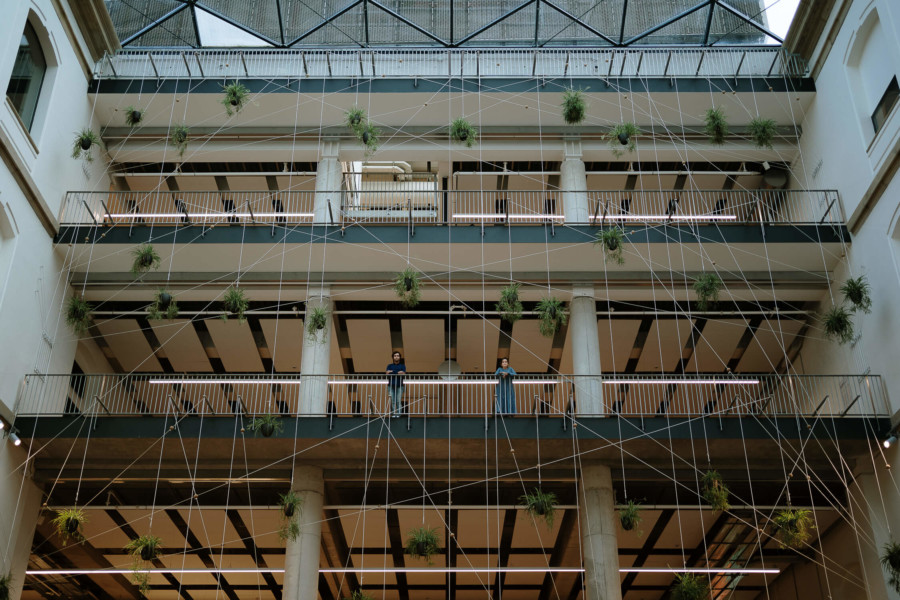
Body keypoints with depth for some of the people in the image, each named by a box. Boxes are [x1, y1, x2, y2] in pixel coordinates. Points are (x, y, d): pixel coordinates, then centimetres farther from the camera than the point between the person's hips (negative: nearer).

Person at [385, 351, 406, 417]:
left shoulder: (402, 366, 12)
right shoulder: (390, 366, 14)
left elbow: (404, 374, -3)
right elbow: (387, 374, -1)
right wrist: (387, 372, -24)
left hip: (399, 386, -1)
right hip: (391, 385, 1)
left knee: (399, 401, -9)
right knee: (393, 401, -4)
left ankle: (398, 414, -8)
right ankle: (393, 414, -3)